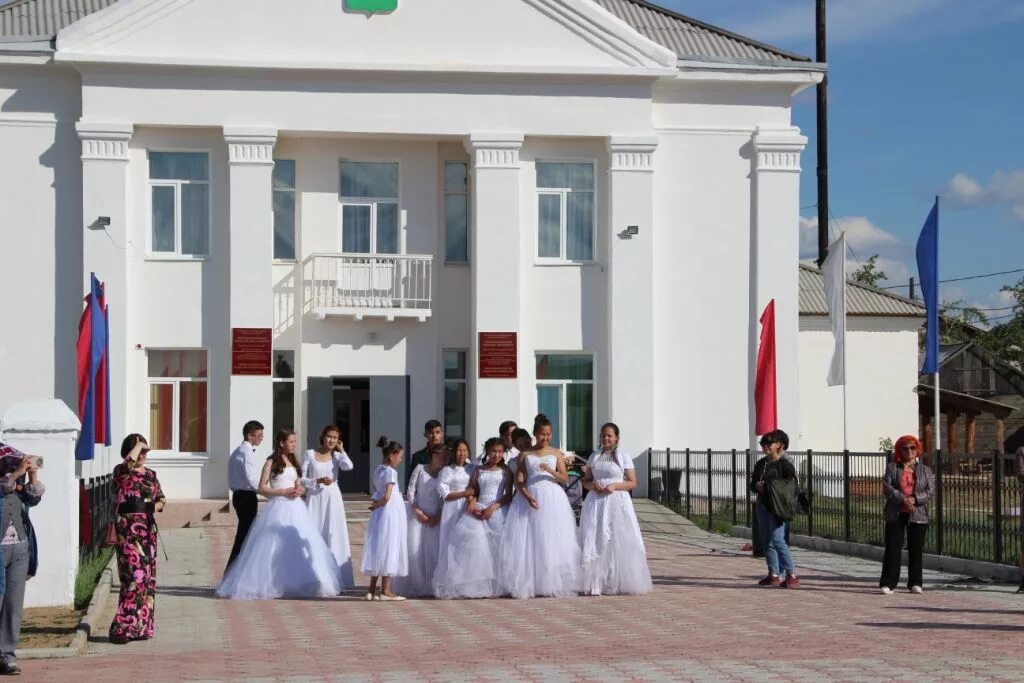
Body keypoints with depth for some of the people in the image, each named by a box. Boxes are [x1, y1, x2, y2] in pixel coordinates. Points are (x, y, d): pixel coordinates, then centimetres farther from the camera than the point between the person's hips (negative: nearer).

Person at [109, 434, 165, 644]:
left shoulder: (150, 474, 14)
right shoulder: (122, 472, -5)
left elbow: (161, 498, 23)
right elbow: (129, 462, -29)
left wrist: (155, 506, 0)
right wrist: (138, 444, -14)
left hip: (148, 530, 7)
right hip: (128, 529, -7)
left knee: (148, 578, 7)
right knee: (134, 577, -13)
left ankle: (141, 627, 16)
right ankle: (122, 628, -9)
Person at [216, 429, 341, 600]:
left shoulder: (293, 462, 17)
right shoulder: (271, 462, -2)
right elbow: (262, 489, -6)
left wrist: (300, 490, 0)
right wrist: (283, 491, -15)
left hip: (296, 508, 6)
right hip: (278, 508, -6)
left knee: (299, 546, 0)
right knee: (273, 547, -6)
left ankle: (297, 585, 5)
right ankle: (266, 585, 1)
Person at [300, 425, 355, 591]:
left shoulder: (337, 456, 6)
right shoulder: (310, 454, 2)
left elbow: (348, 466, -16)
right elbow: (302, 479, 1)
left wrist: (341, 450, -3)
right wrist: (318, 481, -13)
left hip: (332, 499, 1)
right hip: (315, 498, -1)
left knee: (333, 537, 0)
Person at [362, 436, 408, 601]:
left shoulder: (377, 470, 12)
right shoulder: (391, 472, -14)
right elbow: (387, 496, -20)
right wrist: (377, 505, -4)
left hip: (379, 514, 8)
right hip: (391, 513, -8)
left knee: (378, 549, 12)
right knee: (389, 549, -2)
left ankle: (372, 589, 15)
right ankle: (386, 590, 2)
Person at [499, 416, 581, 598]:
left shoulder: (556, 453, 9)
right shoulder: (525, 455, 8)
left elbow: (565, 478, 3)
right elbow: (519, 480, 2)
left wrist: (551, 471, -16)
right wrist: (527, 496, -15)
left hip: (552, 498, 0)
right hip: (530, 498, 0)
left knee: (553, 541, -4)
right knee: (528, 542, -6)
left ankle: (553, 584, -3)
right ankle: (527, 585, -4)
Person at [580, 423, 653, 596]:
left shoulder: (623, 456, 2)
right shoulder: (594, 456, 13)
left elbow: (632, 483, 0)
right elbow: (585, 481, 17)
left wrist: (615, 486, -15)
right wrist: (592, 485, -6)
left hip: (617, 502, -3)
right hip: (596, 503, 3)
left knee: (618, 542, -6)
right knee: (595, 541, -3)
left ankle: (618, 583, 0)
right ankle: (596, 583, 0)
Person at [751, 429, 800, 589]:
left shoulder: (784, 464, -9)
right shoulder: (761, 464, 14)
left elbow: (791, 484, -17)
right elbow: (753, 483, 19)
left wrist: (770, 486, -20)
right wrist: (757, 486, -4)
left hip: (777, 506, -8)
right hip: (762, 504, 8)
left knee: (777, 540, -16)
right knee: (766, 541, 11)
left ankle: (792, 575, -14)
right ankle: (773, 575, 19)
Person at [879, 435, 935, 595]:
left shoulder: (925, 470, 9)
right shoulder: (892, 468, 6)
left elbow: (929, 491, -1)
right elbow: (886, 487, -6)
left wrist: (914, 499, -17)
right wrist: (903, 499, -20)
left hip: (918, 514, 1)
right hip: (895, 514, -1)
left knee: (916, 550, 4)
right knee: (893, 548, -4)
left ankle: (915, 583, 13)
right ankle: (887, 583, -3)